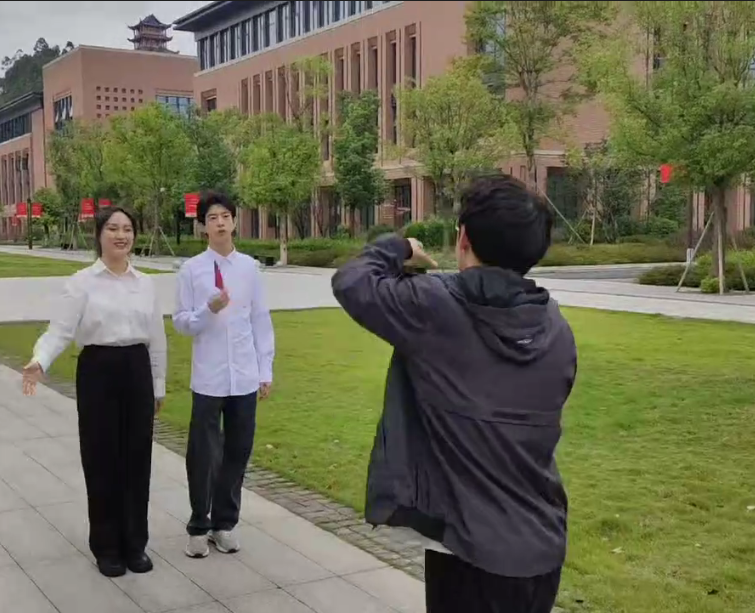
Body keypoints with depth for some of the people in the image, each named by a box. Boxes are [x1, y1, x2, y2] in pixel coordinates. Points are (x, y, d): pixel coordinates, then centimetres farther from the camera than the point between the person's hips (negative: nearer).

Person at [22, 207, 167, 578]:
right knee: (102, 460, 3)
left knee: (137, 459, 8)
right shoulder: (82, 282, -4)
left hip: (137, 371, 3)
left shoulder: (145, 284, 7)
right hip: (98, 372, -3)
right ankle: (107, 547, 18)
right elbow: (59, 331, -12)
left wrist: (158, 386, 14)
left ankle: (135, 544, 22)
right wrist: (39, 362, -31)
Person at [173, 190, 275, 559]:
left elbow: (261, 321, 5)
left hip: (244, 376, 2)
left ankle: (224, 523, 28)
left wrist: (266, 370, 4)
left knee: (238, 451, 11)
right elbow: (180, 323, -1)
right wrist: (208, 310, -21)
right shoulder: (192, 270, -4)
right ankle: (199, 527, 24)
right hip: (208, 378, -2)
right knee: (203, 453, 6)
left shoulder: (249, 268, 1)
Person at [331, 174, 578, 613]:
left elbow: (351, 282, -5)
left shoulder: (434, 308, -17)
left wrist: (397, 249, 13)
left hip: (471, 549, -5)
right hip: (543, 546, 5)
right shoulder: (557, 328, -1)